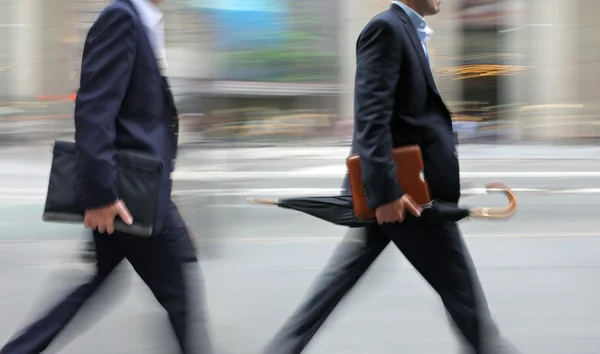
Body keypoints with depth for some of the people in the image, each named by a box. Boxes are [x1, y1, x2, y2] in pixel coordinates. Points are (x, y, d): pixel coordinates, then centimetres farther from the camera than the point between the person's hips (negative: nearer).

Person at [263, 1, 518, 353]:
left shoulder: (407, 31, 16)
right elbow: (371, 116, -22)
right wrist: (386, 192, -27)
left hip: (398, 184, 10)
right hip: (402, 190, -10)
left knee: (337, 283, 12)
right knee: (463, 291, 3)